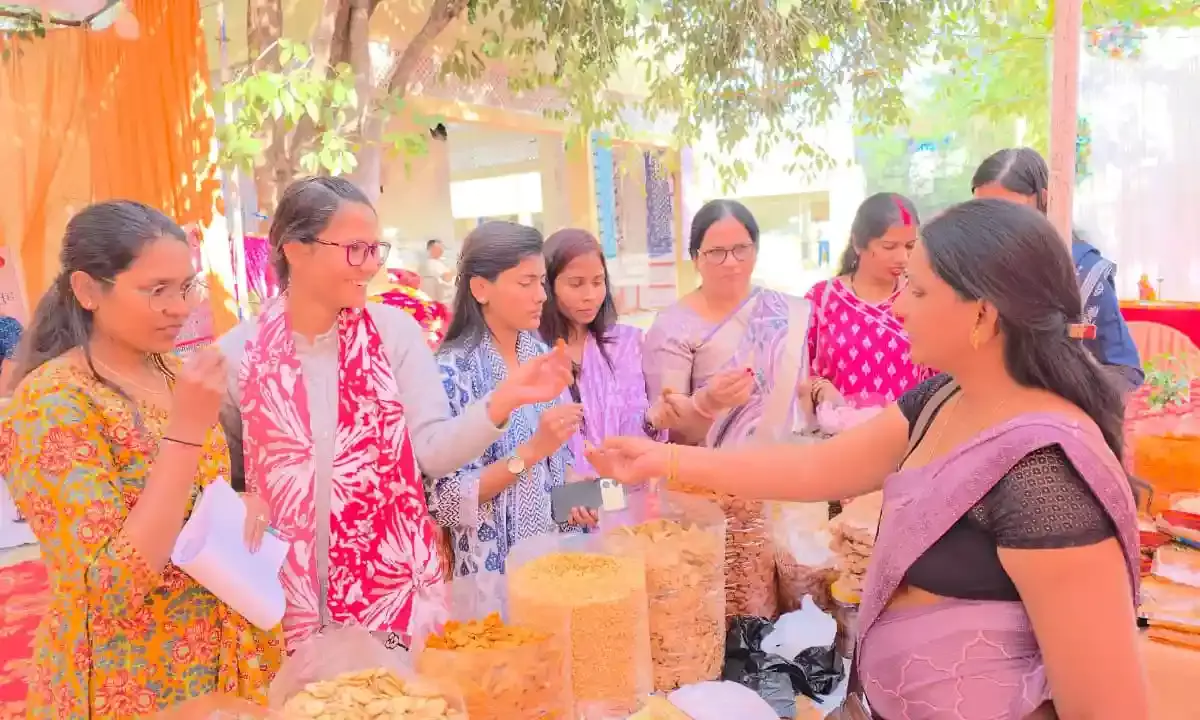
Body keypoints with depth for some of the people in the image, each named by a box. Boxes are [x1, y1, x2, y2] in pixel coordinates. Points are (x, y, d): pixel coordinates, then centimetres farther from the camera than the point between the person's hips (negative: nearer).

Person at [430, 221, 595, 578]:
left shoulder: (543, 355, 0)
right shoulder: (452, 372, -18)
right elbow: (446, 500, -18)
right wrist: (531, 451, -26)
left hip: (559, 550, 6)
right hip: (497, 566, -5)